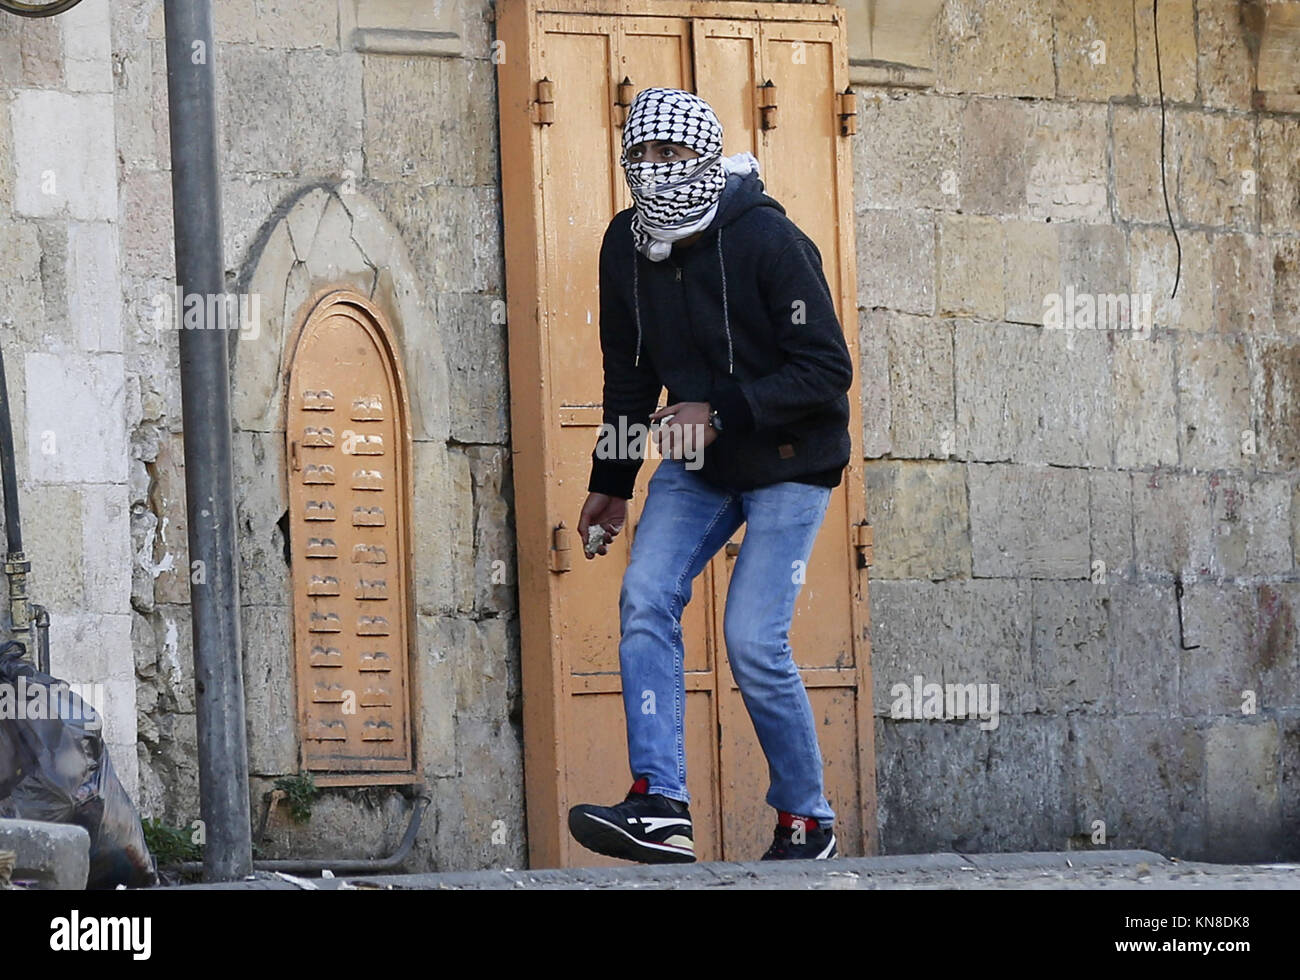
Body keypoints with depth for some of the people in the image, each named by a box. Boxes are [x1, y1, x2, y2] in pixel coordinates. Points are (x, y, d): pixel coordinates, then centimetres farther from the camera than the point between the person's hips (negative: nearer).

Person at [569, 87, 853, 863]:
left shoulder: (767, 241, -21)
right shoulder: (626, 247, -1)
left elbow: (828, 372, -21)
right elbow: (629, 373, 13)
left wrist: (719, 412, -28)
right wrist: (612, 483, 14)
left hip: (788, 463, -6)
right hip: (695, 462, 6)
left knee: (754, 641, -12)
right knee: (646, 600, -13)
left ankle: (808, 821, 6)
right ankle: (662, 810, -18)